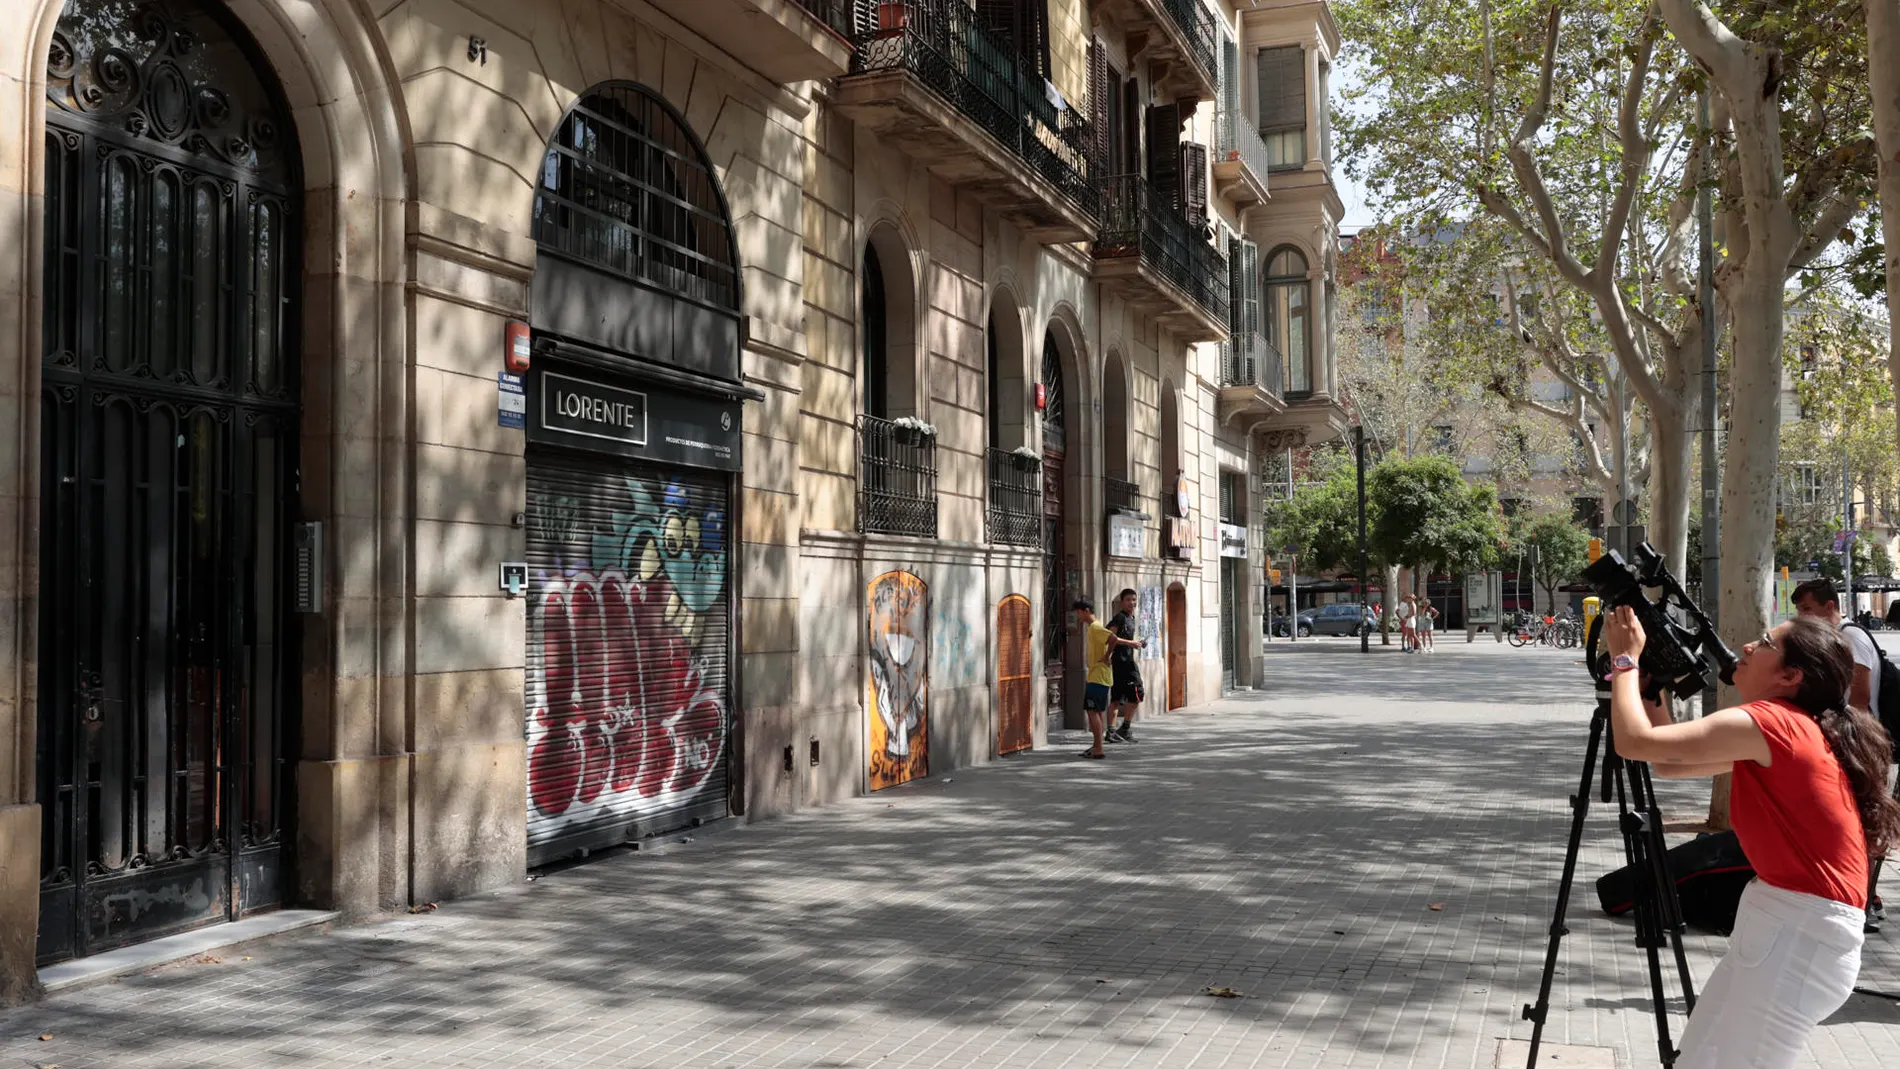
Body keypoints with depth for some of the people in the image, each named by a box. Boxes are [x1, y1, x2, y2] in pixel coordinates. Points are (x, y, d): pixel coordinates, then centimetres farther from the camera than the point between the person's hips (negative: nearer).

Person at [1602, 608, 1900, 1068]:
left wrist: (1626, 658, -6)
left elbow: (1635, 742, -20)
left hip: (1800, 933, -10)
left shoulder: (1770, 723, -16)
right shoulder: (1792, 729, 14)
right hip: (1784, 923, 10)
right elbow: (1668, 763, 18)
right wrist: (1649, 680, 12)